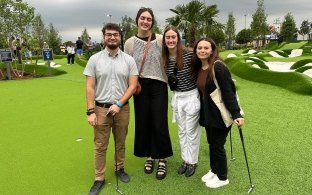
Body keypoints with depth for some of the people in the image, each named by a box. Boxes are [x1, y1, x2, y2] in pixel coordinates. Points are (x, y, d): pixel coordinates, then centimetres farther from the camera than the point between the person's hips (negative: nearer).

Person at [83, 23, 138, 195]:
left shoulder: (129, 60, 0)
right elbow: (90, 87, -2)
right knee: (100, 146, 7)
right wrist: (90, 111, -8)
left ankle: (119, 169, 37)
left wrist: (118, 104, -12)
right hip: (101, 108, 0)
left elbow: (132, 85, -3)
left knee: (120, 143, 15)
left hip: (122, 108, 1)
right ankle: (99, 178, 22)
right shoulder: (94, 59, -1)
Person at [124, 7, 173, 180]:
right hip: (140, 87, 2)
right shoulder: (130, 43, 3)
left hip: (158, 86, -2)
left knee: (159, 124, 0)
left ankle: (161, 159, 18)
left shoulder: (160, 39, -2)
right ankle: (149, 156, 29)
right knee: (143, 123, 8)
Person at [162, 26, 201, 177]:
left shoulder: (189, 55, -16)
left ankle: (192, 162, 27)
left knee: (191, 131, 9)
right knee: (181, 131, 17)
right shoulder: (164, 59, -1)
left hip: (191, 96, -5)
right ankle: (185, 159, 34)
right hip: (176, 98, 5)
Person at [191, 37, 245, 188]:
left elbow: (228, 92, -22)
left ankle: (222, 178, 27)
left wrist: (236, 114, -25)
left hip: (221, 114, -7)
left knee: (217, 145, 5)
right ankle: (214, 170, 40)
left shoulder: (218, 67, -18)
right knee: (211, 143, 19)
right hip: (208, 113, 7)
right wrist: (202, 111, 13)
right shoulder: (198, 68, 6)